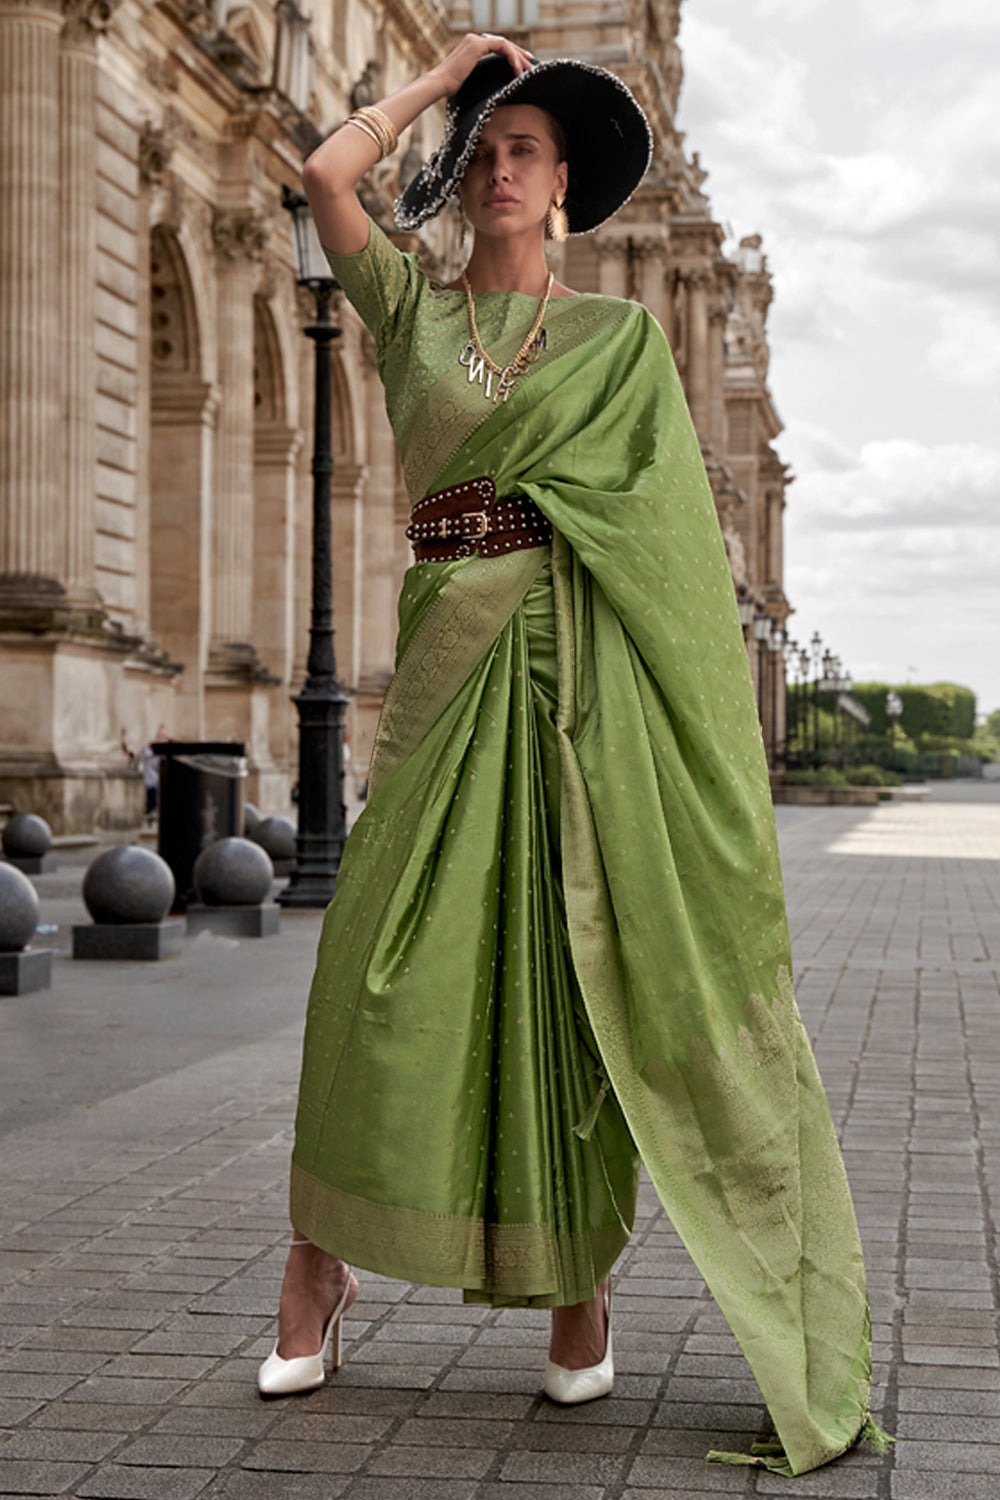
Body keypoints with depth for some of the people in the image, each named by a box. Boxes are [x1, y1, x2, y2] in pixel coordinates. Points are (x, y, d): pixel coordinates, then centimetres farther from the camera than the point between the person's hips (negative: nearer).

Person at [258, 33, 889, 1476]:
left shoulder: (621, 330, 12)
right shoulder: (411, 307, 16)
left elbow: (671, 517, 5)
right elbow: (326, 174, 2)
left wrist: (703, 685, -6)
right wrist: (444, 69, 14)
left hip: (585, 651, -1)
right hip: (451, 645, 2)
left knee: (581, 954, -3)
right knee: (389, 956, -5)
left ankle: (584, 1271, 7)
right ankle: (320, 1263, 6)